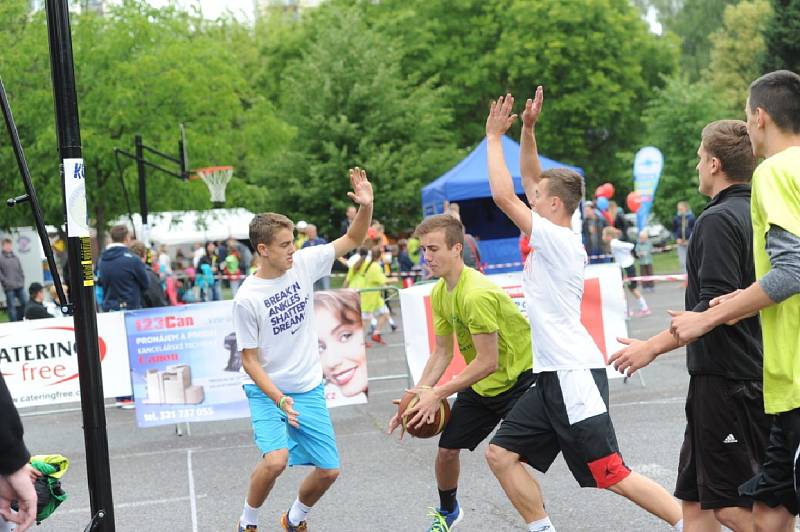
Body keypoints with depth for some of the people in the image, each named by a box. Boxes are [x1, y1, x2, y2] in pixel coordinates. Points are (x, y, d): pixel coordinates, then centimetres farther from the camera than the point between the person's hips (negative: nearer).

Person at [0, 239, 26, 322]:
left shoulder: (15, 257, 12)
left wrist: (22, 280, 6)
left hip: (20, 286, 5)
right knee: (12, 307, -2)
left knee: (24, 304, 6)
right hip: (9, 288, -5)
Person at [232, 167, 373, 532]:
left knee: (329, 470, 3)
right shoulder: (247, 299, -17)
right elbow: (249, 360, -12)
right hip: (265, 390, -5)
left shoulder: (304, 264, -6)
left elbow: (353, 239, 2)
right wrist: (279, 400, -23)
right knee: (276, 460, -27)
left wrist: (366, 206, -18)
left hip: (309, 389, 5)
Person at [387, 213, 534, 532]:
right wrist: (417, 396, -5)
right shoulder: (439, 293, -1)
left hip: (521, 379, -8)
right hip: (480, 384, 8)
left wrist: (437, 394, -24)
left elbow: (487, 362, -29)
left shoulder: (477, 294, -29)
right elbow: (443, 353, 7)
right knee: (447, 449, 10)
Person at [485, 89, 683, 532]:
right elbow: (529, 179, 22)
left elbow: (503, 196, -16)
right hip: (554, 376, 10)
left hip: (574, 374, -10)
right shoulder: (558, 238, 12)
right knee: (501, 454, 7)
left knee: (611, 474, -10)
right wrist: (527, 129, 13)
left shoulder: (556, 239, -12)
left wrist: (494, 137, -6)